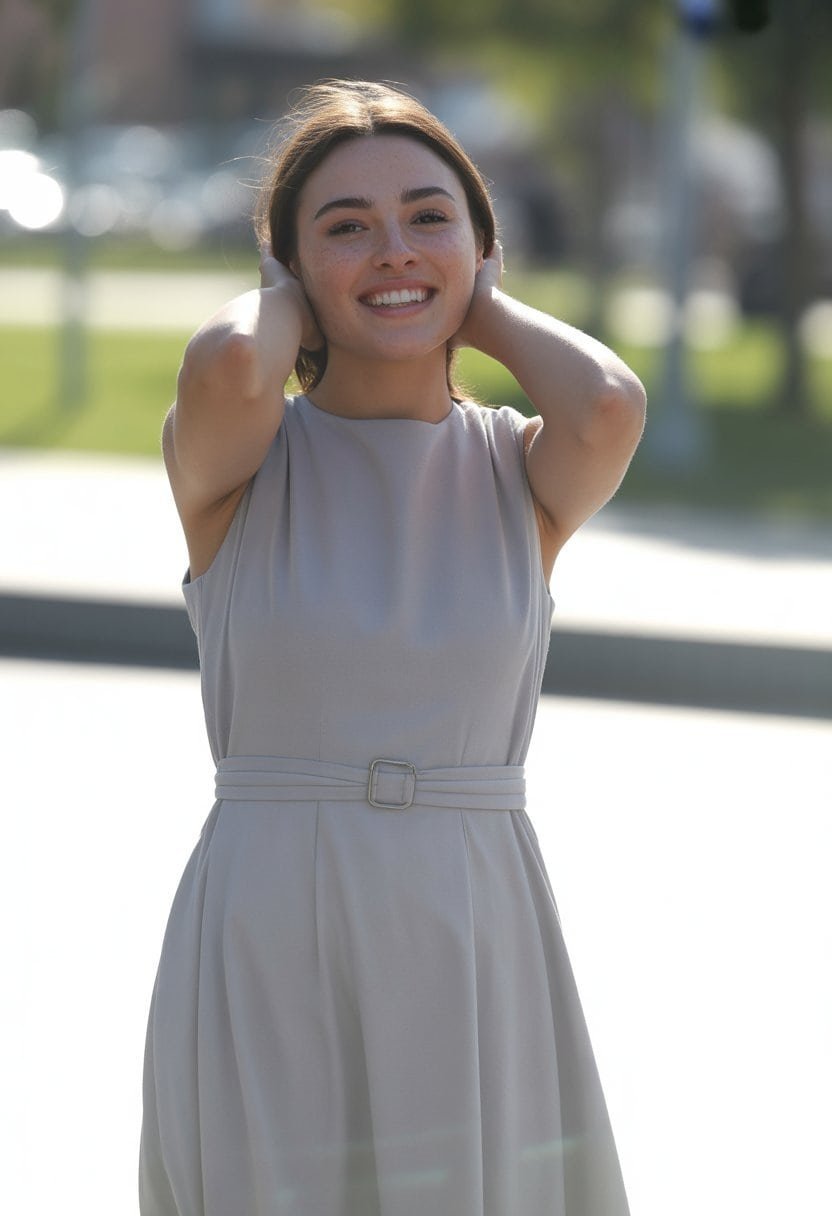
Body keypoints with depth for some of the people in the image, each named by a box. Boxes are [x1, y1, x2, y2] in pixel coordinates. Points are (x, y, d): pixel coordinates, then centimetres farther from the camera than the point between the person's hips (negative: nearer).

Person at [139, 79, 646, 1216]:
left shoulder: (527, 471, 5)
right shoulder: (234, 457, 0)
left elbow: (611, 403, -17)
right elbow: (225, 365, -23)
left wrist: (485, 308, 2)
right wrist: (285, 297, 0)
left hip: (475, 951, 2)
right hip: (267, 957, -2)